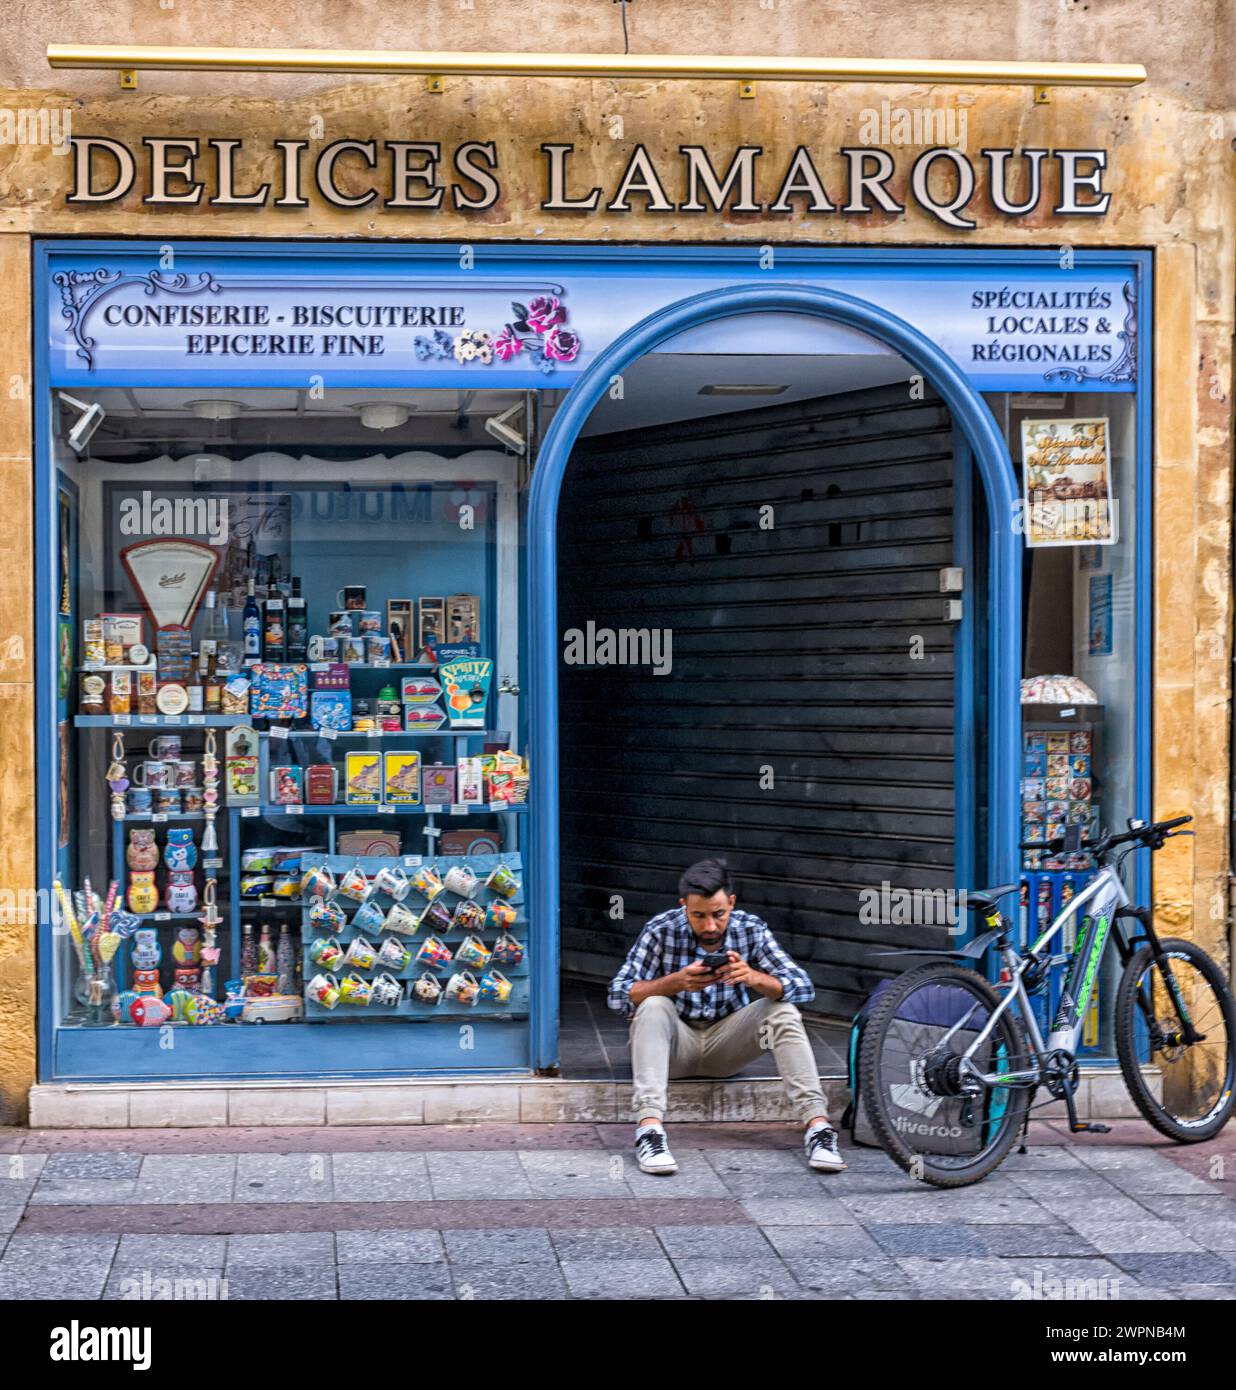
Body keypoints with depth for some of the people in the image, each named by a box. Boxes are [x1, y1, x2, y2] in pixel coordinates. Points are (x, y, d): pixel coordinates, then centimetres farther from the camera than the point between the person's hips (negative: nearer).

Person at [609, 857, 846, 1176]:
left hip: (726, 1043, 2)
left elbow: (803, 987, -17)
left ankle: (817, 1126, -32)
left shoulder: (751, 930, -10)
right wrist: (676, 982, -38)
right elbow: (618, 995, -22)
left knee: (783, 1011, -23)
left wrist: (754, 978, -37)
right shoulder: (662, 931, -16)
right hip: (676, 1043, -2)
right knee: (653, 1007, -32)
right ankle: (649, 1127, -43)